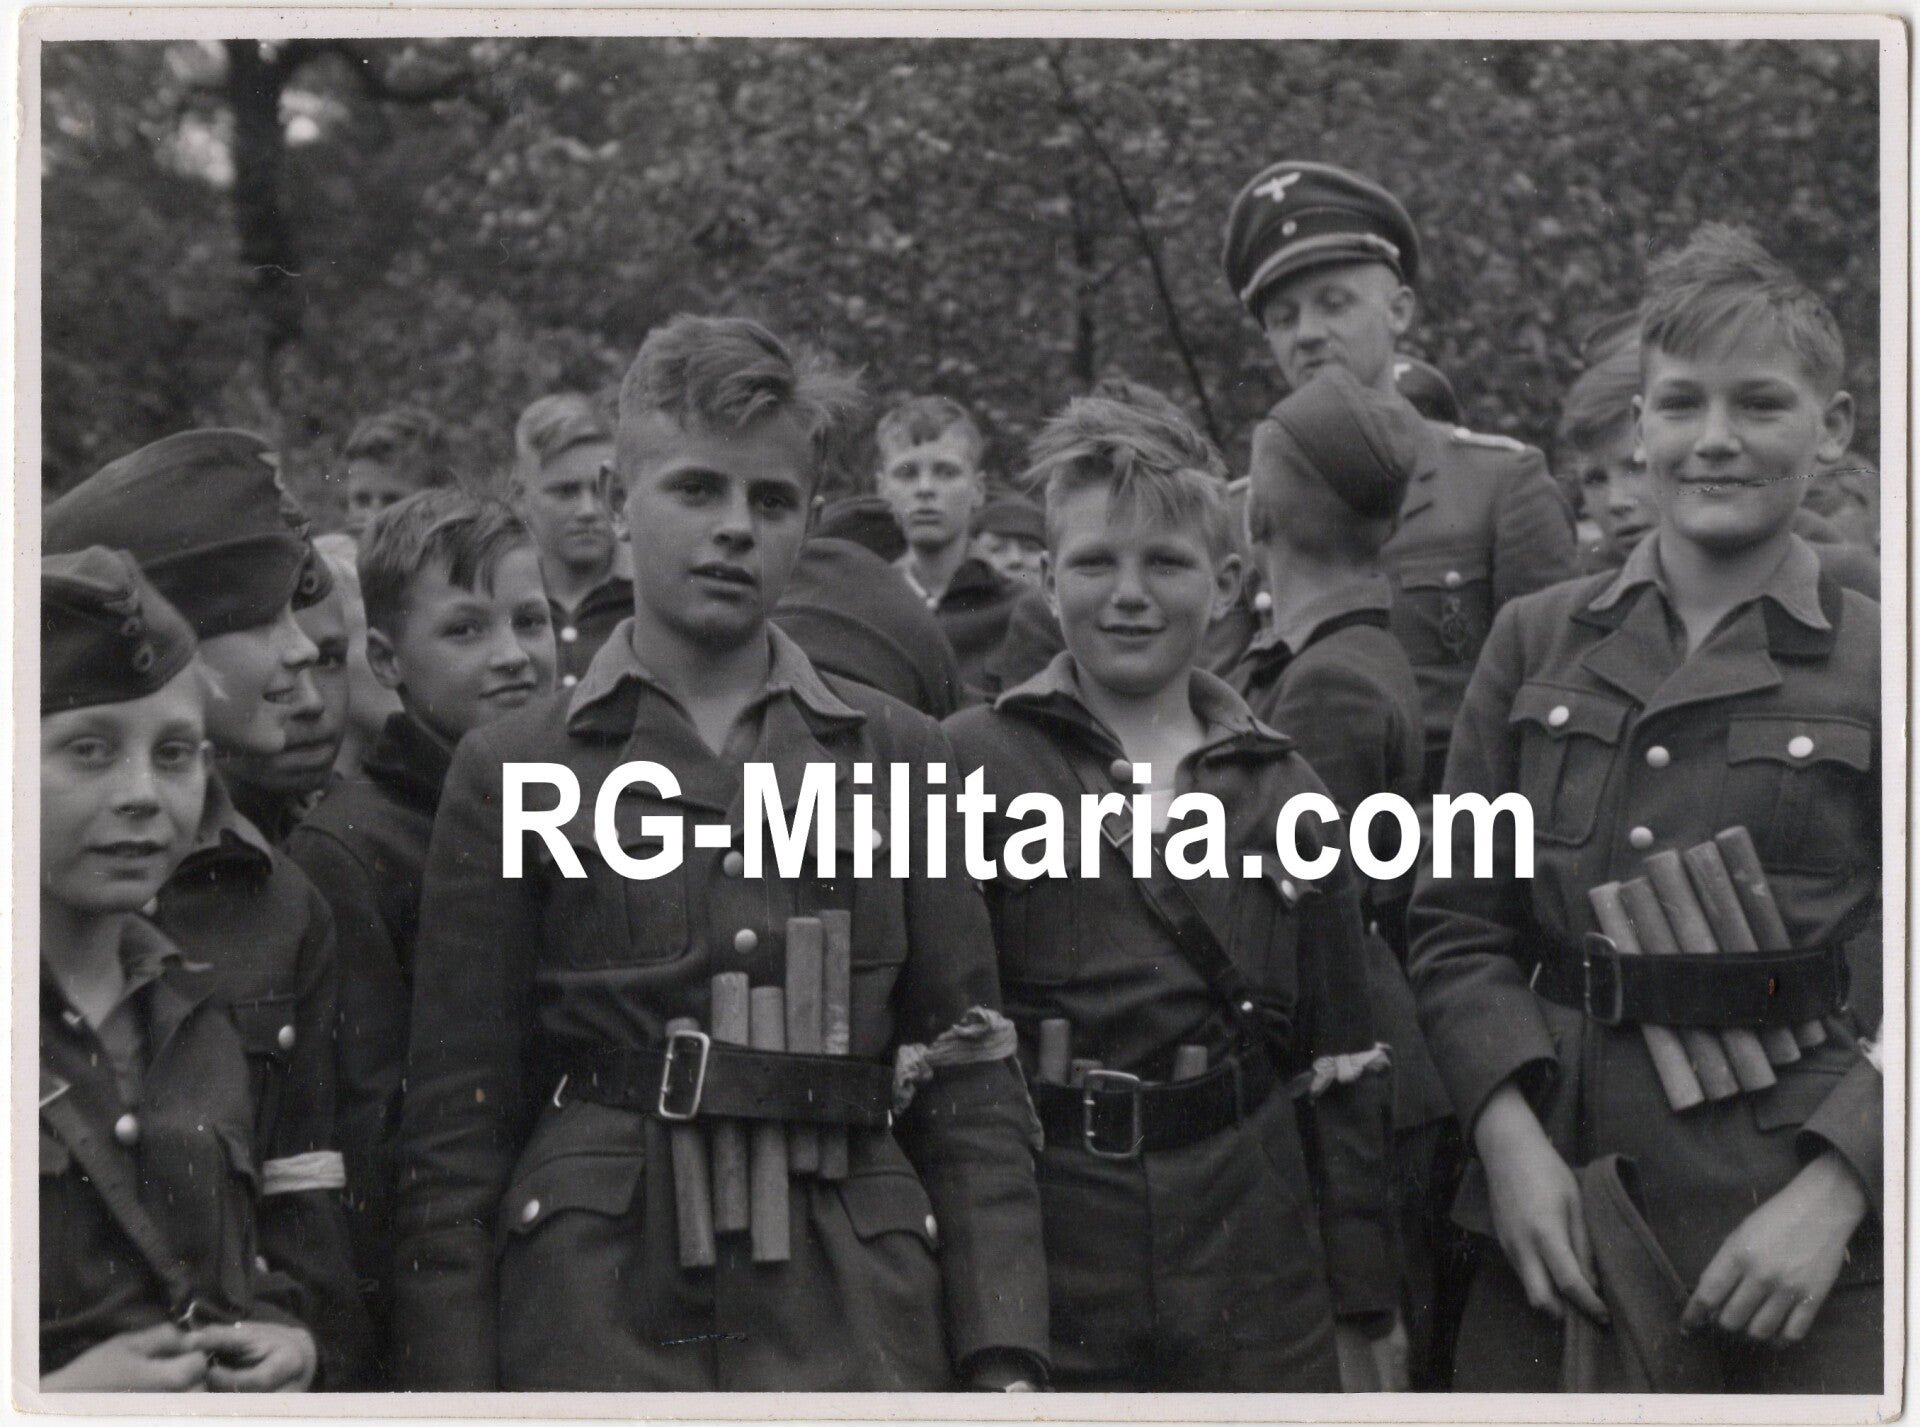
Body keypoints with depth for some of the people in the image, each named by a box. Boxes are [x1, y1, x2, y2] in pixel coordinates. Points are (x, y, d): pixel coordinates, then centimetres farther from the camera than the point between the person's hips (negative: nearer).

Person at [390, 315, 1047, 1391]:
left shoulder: (900, 759, 12)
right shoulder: (516, 770, 8)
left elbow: (975, 1093, 10)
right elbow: (456, 1128, 6)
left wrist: (1005, 1362, 1)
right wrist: (452, 1387, -1)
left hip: (854, 1311, 2)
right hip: (597, 1308, -1)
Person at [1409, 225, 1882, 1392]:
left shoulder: (1873, 669, 1)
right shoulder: (1538, 642, 9)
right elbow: (1457, 924, 7)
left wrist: (1834, 1189, -15)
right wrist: (1510, 1134, -7)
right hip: (1557, 1205, 2)